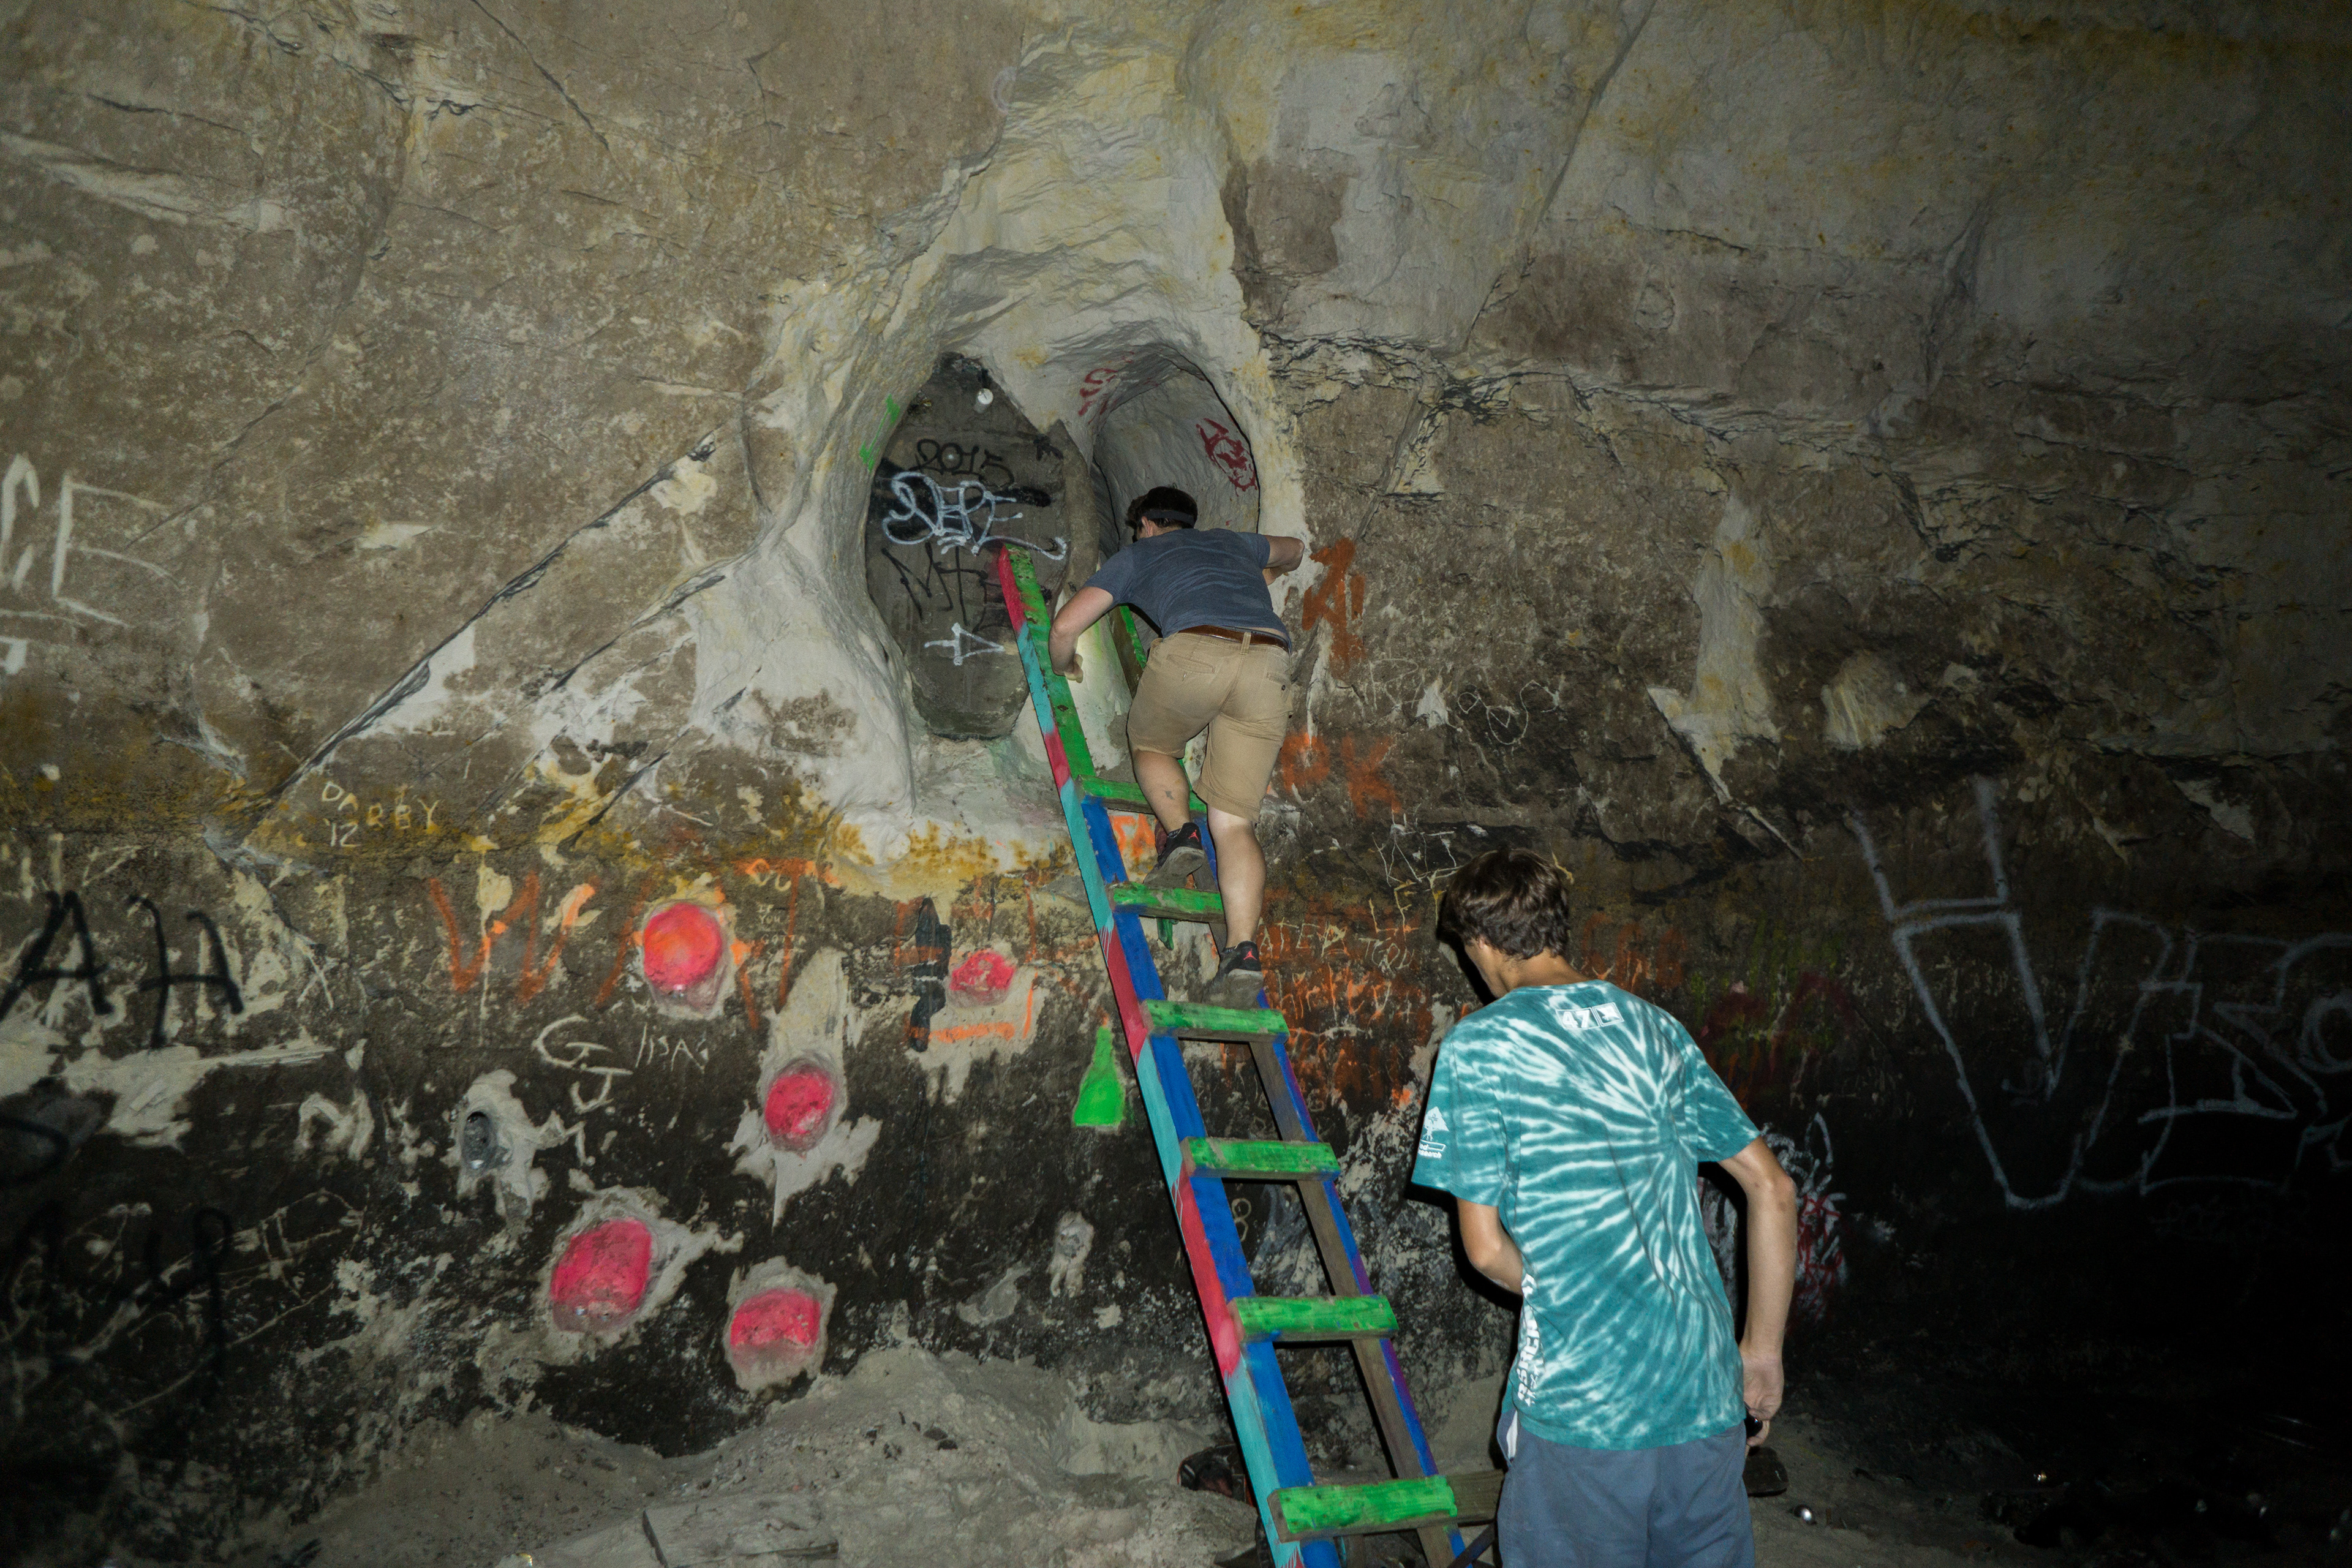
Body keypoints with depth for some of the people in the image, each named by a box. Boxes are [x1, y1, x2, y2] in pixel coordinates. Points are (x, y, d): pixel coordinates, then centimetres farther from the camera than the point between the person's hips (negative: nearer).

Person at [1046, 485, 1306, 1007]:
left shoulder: (1136, 555, 28)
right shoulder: (1232, 542, 38)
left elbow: (1065, 625, 22)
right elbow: (1294, 550, 59)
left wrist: (1063, 666, 43)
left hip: (1196, 648, -3)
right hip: (1270, 660, 3)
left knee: (1151, 744, 28)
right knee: (1233, 821, 5)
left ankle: (1180, 833, 2)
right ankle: (1243, 953, -11)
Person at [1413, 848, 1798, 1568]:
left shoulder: (1478, 1045, -7)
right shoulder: (1654, 1028, 8)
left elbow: (1487, 1248, -7)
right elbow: (1773, 1188, 10)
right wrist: (1763, 1349, 16)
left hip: (1580, 1406, -5)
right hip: (1707, 1400, 5)